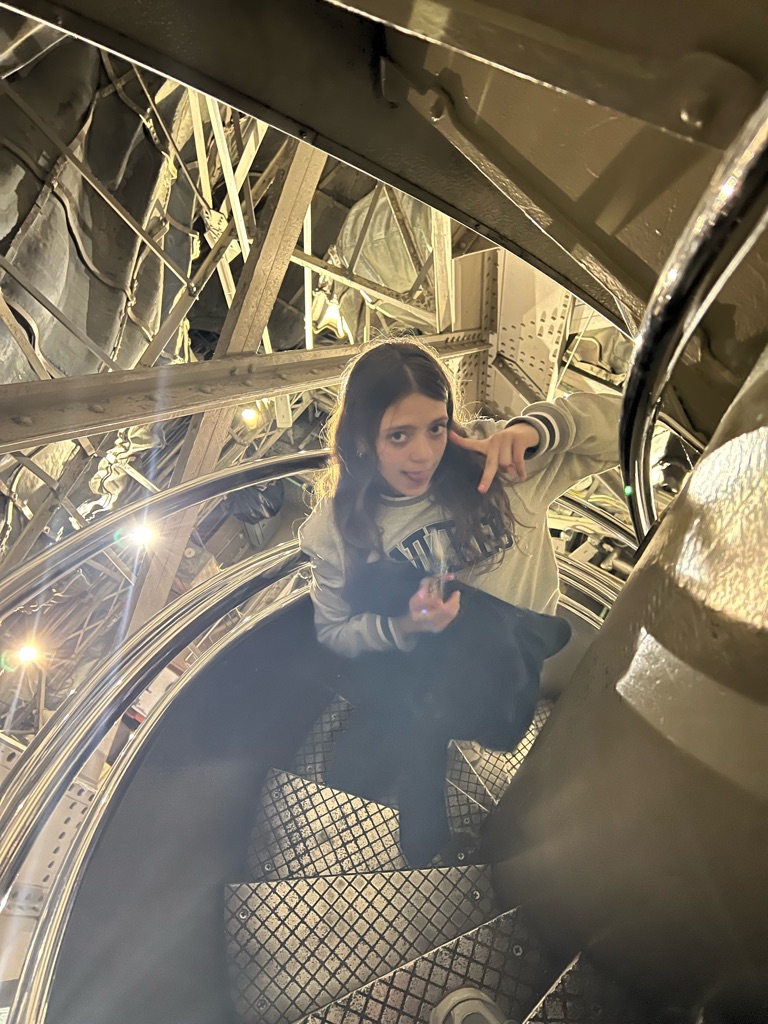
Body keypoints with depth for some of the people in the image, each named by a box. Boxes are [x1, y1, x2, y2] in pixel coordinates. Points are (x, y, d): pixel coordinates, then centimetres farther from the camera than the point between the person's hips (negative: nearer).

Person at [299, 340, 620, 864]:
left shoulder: (484, 459, -11)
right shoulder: (341, 524, -7)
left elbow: (617, 423, -9)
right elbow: (333, 632, 2)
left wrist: (533, 428, -29)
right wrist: (403, 626, -19)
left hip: (509, 662, -1)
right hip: (410, 665, 2)